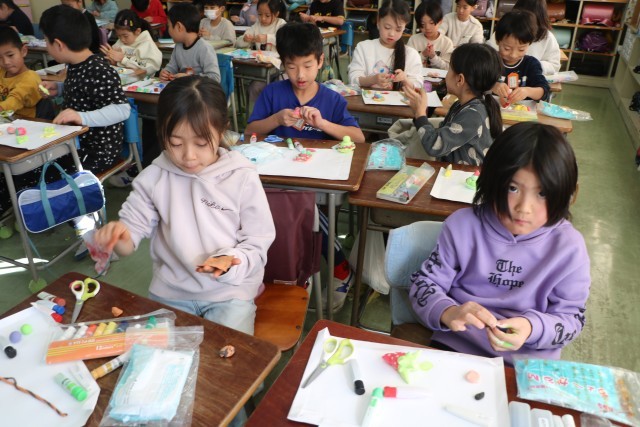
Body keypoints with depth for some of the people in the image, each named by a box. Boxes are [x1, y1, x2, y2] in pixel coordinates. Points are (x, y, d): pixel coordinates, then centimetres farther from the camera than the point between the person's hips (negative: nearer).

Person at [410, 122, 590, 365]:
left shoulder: (569, 247, -8)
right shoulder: (463, 225, -7)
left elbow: (571, 318, -1)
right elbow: (423, 283, -3)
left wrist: (532, 328, -23)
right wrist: (447, 313, -24)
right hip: (454, 348, -1)